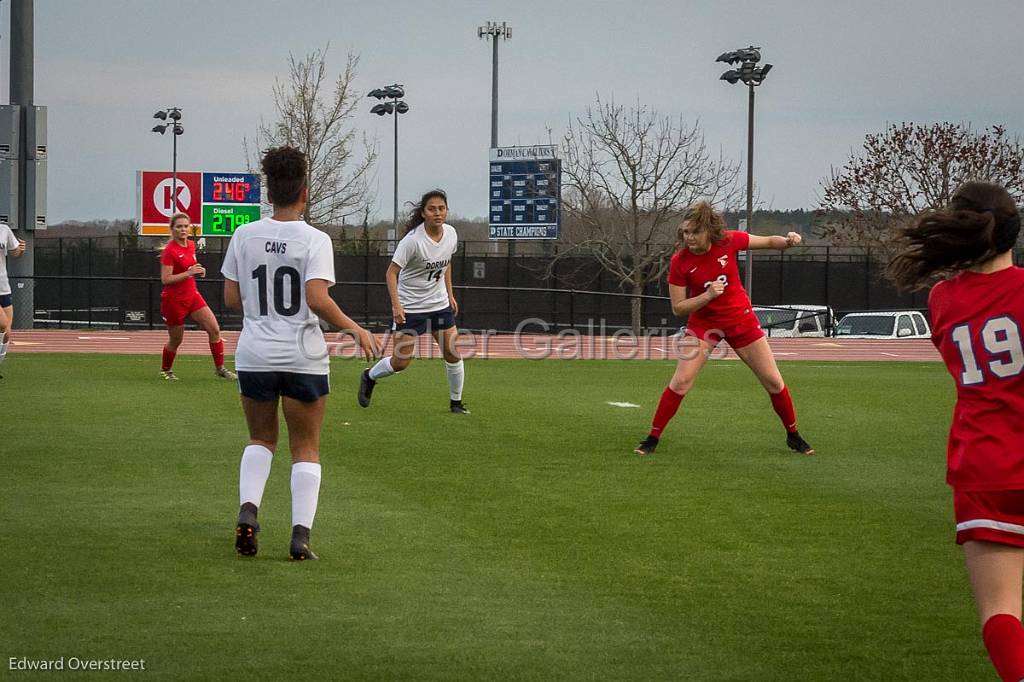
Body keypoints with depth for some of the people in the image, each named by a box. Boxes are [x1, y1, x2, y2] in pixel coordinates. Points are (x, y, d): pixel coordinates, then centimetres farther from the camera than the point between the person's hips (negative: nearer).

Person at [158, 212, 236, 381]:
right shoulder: (170, 250, -17)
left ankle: (220, 367, 6)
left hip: (192, 295, 7)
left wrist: (198, 271, 1)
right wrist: (188, 272, -28)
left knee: (214, 329, -4)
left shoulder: (191, 245, 5)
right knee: (176, 339, 7)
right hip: (174, 300, -7)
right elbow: (165, 279, -22)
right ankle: (165, 369, 30)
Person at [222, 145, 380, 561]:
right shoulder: (315, 240, -11)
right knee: (306, 448, 10)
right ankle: (300, 533, -1)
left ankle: (248, 509, -2)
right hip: (303, 358, -3)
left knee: (261, 439, 21)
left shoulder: (245, 236, -1)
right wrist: (356, 330, -8)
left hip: (255, 355, 3)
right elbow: (317, 299, -20)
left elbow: (231, 299, 2)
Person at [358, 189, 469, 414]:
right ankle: (369, 377, 26)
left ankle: (456, 402, 18)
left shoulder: (451, 234, -3)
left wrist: (450, 294, 15)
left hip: (440, 304, 5)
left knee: (453, 354, 1)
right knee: (400, 362, -3)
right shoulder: (413, 240, -22)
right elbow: (391, 272, -19)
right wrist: (396, 306, -26)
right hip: (410, 307, -5)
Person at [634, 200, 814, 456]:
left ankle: (793, 436, 25)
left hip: (741, 319, 2)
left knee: (773, 382, 5)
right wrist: (708, 295, -29)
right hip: (703, 322, -2)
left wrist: (788, 241, -23)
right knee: (680, 382, -13)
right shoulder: (680, 262, -20)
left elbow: (768, 242, -1)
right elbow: (678, 308, -14)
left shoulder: (728, 241, -17)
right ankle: (652, 439, -1)